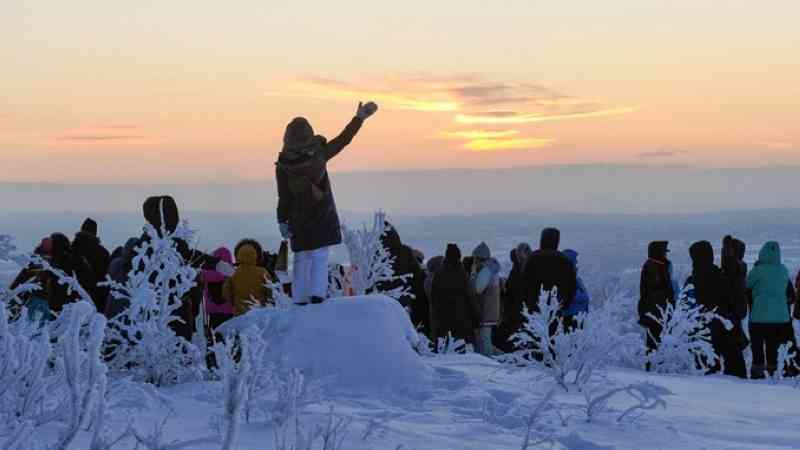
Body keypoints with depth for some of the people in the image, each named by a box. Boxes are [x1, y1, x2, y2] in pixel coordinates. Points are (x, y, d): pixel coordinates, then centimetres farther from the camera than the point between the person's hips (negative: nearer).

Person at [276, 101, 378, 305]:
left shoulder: (282, 165, -13)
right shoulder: (318, 154, -13)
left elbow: (284, 198, -7)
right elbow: (343, 139, -4)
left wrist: (282, 220, 4)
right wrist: (359, 118, 3)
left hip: (299, 220, 1)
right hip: (323, 218, -1)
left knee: (301, 259, 11)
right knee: (320, 257, 3)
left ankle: (300, 299, 11)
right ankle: (317, 293, -11)